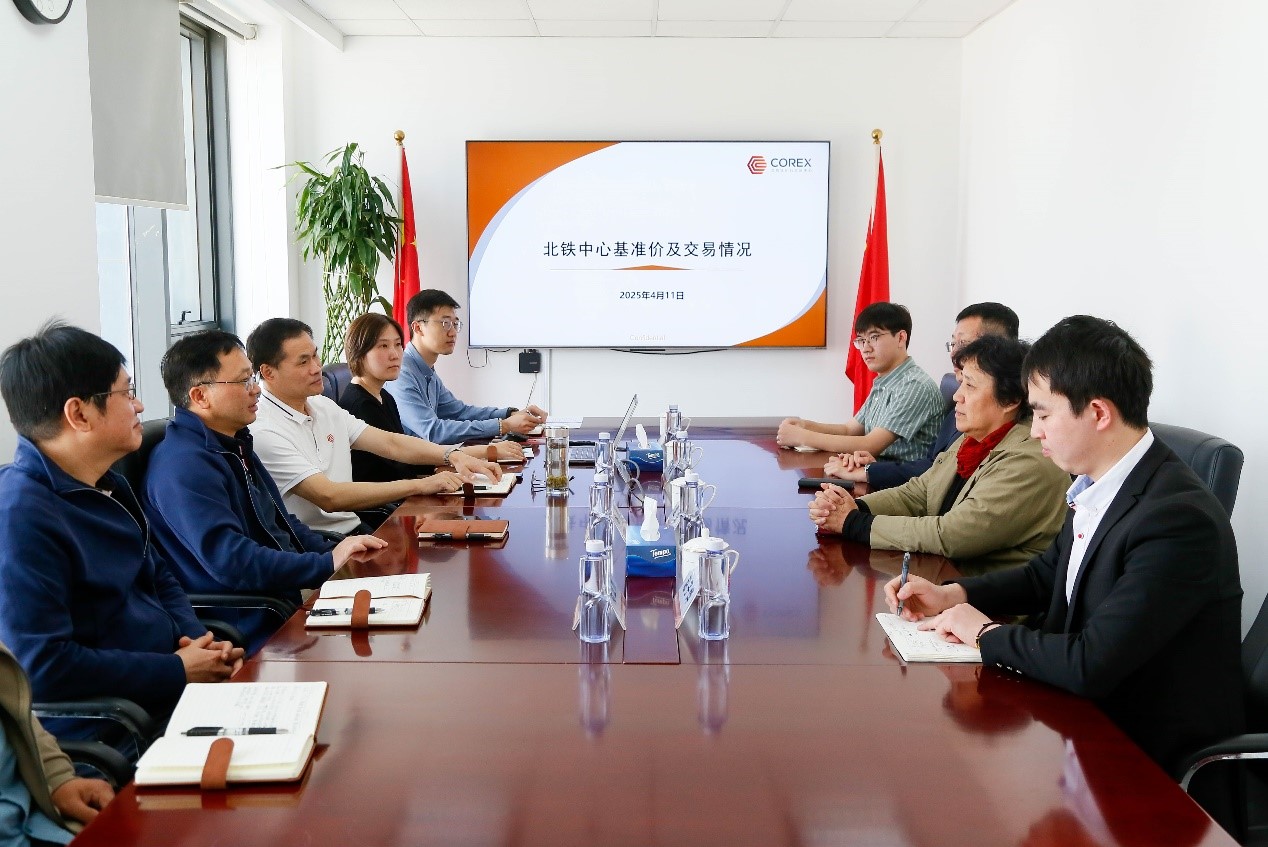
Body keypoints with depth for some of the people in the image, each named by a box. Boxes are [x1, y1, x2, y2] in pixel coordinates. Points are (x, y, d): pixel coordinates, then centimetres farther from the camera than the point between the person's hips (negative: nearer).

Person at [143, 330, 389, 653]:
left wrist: (335, 551, 7)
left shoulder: (235, 445, 15)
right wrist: (328, 564, -21)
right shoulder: (184, 466, -18)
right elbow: (229, 561, -27)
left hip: (286, 602, 10)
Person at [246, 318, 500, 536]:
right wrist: (420, 485, -22)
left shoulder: (324, 407, 13)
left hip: (354, 529, 8)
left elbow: (390, 443, 9)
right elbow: (329, 497, -22)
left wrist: (452, 455, -9)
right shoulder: (263, 431, -14)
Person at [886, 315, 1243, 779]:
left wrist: (986, 633, -16)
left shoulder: (1178, 519, -28)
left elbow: (1090, 665, -31)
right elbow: (1047, 573, 15)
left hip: (1152, 748, -7)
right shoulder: (1097, 486, -2)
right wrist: (952, 595, 0)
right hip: (1090, 703, 7)